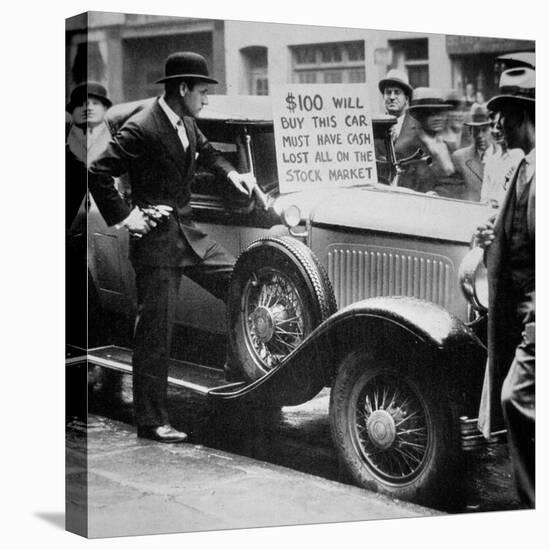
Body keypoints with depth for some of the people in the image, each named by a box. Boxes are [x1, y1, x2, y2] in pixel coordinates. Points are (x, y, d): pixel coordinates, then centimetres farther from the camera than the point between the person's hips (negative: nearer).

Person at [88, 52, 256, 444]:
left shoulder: (187, 124, 7)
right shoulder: (141, 129, -18)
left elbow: (205, 150, 30)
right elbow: (98, 174, -18)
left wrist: (230, 173, 15)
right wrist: (123, 216, -18)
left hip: (188, 233, 8)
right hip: (156, 240, -8)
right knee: (155, 333, -3)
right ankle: (151, 422, 6)